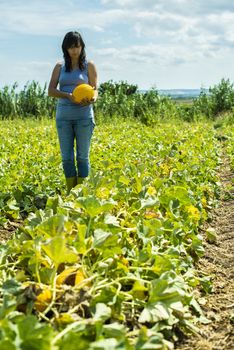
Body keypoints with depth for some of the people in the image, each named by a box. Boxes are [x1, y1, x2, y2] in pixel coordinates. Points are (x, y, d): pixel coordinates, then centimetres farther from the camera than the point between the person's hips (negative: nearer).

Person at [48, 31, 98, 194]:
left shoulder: (89, 65, 4)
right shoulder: (60, 66, 10)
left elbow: (95, 90, 1)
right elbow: (51, 90, 4)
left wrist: (92, 99, -23)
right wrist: (68, 95, -15)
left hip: (84, 116, -2)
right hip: (63, 115, 3)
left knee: (82, 156, 0)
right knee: (66, 157, 3)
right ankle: (70, 193, 12)